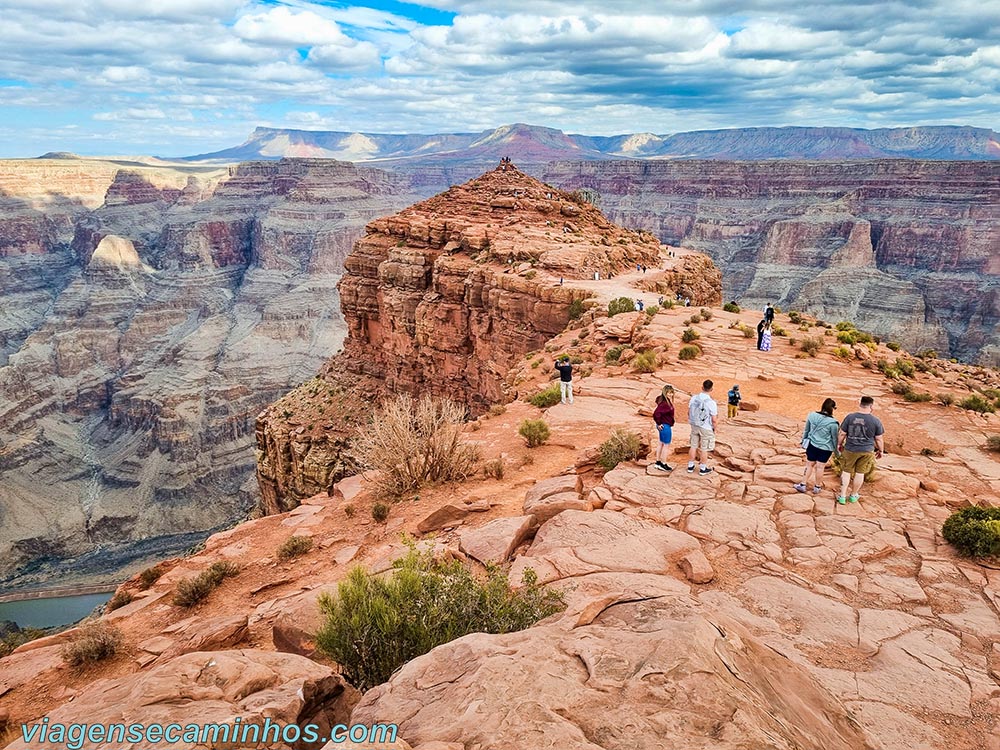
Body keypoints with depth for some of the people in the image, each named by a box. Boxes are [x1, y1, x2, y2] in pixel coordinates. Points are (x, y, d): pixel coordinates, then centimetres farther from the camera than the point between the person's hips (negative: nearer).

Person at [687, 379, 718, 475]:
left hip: (694, 426, 5)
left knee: (693, 446, 16)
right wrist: (715, 428, 1)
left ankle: (690, 466, 27)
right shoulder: (711, 403, -22)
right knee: (704, 449, 9)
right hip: (706, 428, -5)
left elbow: (689, 413, 5)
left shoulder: (693, 399, -7)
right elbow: (714, 420, -17)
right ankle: (703, 469, 21)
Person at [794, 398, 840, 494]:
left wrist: (804, 441, 20)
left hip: (812, 445, 3)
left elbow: (806, 430, 5)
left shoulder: (812, 416, -7)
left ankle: (803, 484, 20)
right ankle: (817, 487, 23)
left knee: (809, 465, 16)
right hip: (825, 448, -3)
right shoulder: (833, 423, -18)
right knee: (820, 467, 10)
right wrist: (836, 450, 7)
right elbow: (834, 438, -7)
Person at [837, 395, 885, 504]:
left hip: (850, 450, 0)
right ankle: (853, 496, 26)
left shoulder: (850, 417, -9)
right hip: (867, 451, 0)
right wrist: (880, 450, 14)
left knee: (846, 472, 11)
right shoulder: (876, 421, -10)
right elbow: (879, 439, -2)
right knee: (860, 473, 13)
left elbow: (842, 434, -2)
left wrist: (839, 444, 14)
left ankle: (842, 496, 13)